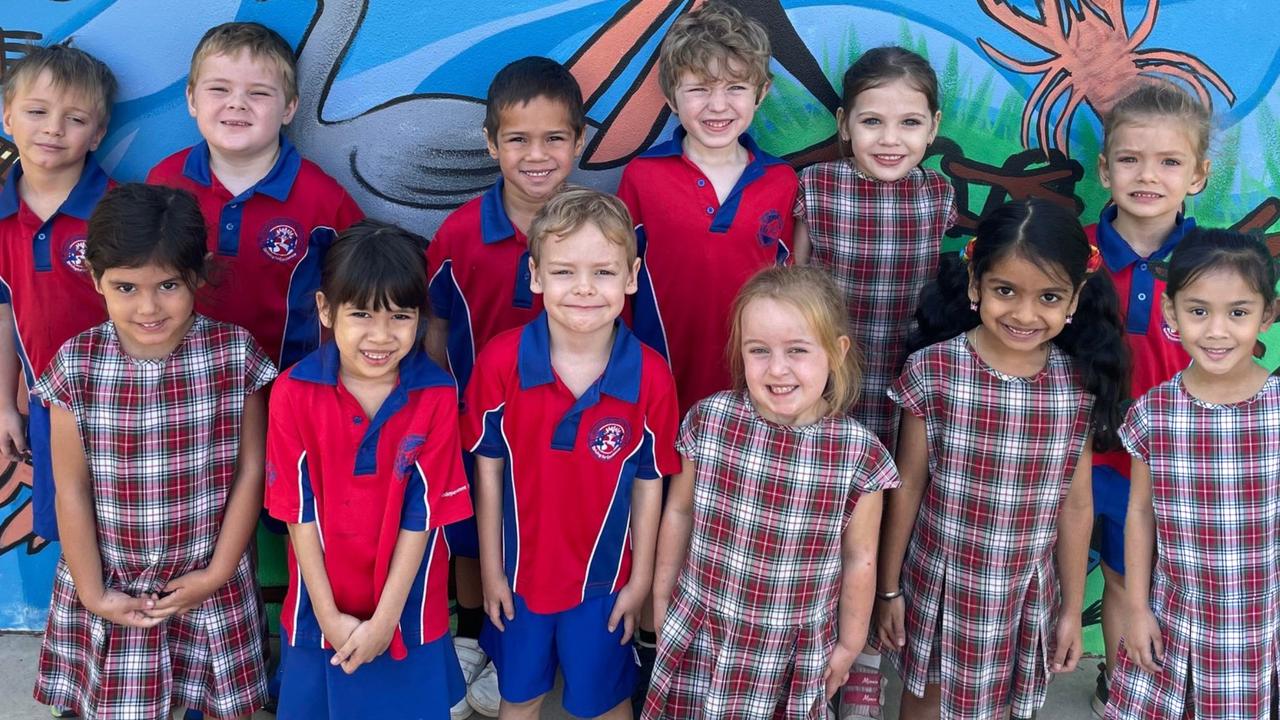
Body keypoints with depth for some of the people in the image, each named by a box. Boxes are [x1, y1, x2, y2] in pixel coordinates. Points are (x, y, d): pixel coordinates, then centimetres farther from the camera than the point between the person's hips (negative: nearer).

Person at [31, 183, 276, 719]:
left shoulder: (235, 354, -12)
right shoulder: (76, 366, -11)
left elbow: (250, 470, -6)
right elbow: (72, 490, -5)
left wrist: (217, 573, -6)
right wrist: (92, 593, -5)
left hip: (212, 582, 0)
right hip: (112, 583, 0)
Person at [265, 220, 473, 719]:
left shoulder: (437, 395, -14)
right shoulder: (294, 392, -13)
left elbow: (423, 511, -12)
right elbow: (298, 509, -9)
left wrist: (385, 617, -12)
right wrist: (329, 614, -10)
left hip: (408, 609, 0)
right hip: (321, 608, 1)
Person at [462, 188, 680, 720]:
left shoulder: (650, 375, -18)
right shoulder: (501, 360, -18)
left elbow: (648, 483, -7)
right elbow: (489, 468, -7)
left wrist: (641, 578, -1)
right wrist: (490, 570, -2)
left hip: (603, 577, -1)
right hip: (519, 571, 1)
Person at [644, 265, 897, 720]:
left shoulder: (859, 455, -17)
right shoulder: (708, 421, -13)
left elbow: (858, 560, -3)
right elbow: (679, 512, 2)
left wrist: (849, 644, 6)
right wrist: (662, 598, 11)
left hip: (794, 655, -1)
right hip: (697, 639, 1)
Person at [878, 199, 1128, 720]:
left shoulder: (1080, 386, -9)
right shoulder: (933, 371, -15)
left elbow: (1076, 506, 0)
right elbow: (907, 486, -6)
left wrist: (1072, 608, 5)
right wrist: (889, 587, 0)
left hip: (1027, 595, 1)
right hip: (941, 586, -1)